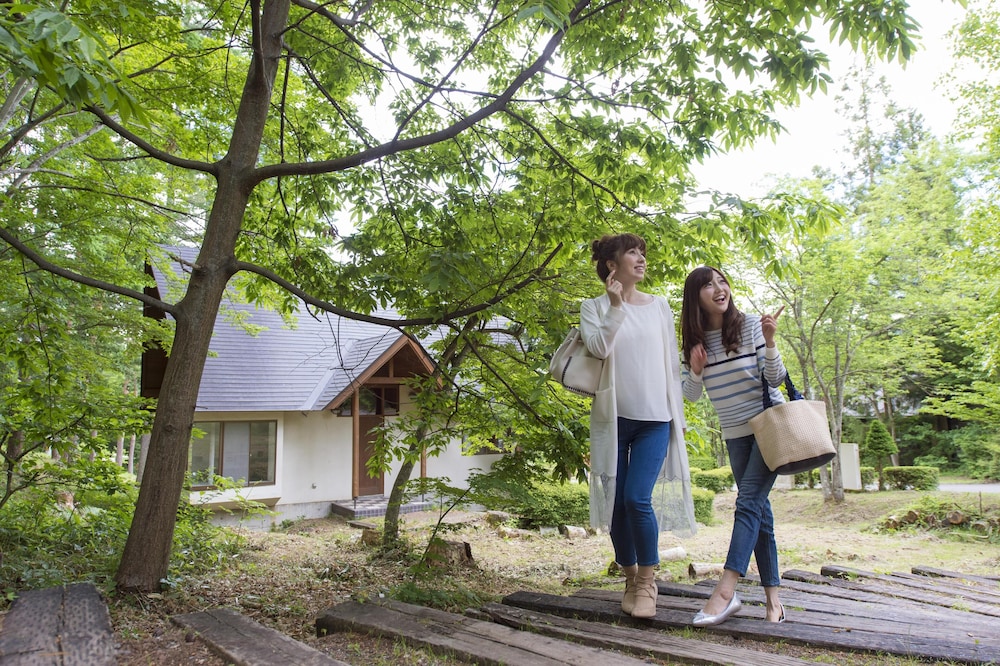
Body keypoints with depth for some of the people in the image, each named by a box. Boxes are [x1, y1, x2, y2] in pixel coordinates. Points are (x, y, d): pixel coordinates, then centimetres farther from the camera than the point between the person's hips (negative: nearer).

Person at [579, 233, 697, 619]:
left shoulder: (659, 306, 10)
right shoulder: (594, 308, 5)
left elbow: (672, 365, 11)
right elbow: (599, 348, -14)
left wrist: (678, 415, 9)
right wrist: (615, 305, -16)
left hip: (655, 419, 0)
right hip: (612, 418, 0)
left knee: (638, 498, -12)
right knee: (616, 503, 4)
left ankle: (647, 581, 6)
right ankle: (631, 578, 23)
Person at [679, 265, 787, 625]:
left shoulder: (751, 325, -10)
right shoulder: (694, 340, 1)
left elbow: (776, 379, -10)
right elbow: (691, 395, 6)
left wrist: (769, 342, -25)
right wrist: (696, 371, -14)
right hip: (735, 433, 5)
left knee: (748, 500, -15)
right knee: (759, 508, 6)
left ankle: (726, 591, -20)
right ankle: (772, 595, 11)